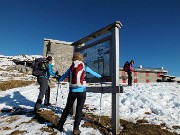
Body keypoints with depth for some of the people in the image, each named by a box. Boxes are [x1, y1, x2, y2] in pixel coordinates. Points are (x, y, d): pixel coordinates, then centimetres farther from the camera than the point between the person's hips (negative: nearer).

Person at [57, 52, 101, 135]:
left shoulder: (71, 67, 6)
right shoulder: (84, 67, 1)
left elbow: (64, 75, 19)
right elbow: (93, 73, 15)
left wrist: (59, 80, 41)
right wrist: (100, 76, 34)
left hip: (72, 91, 3)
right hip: (81, 91, -2)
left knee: (67, 108, 17)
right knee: (79, 110, 6)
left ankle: (60, 125, 30)